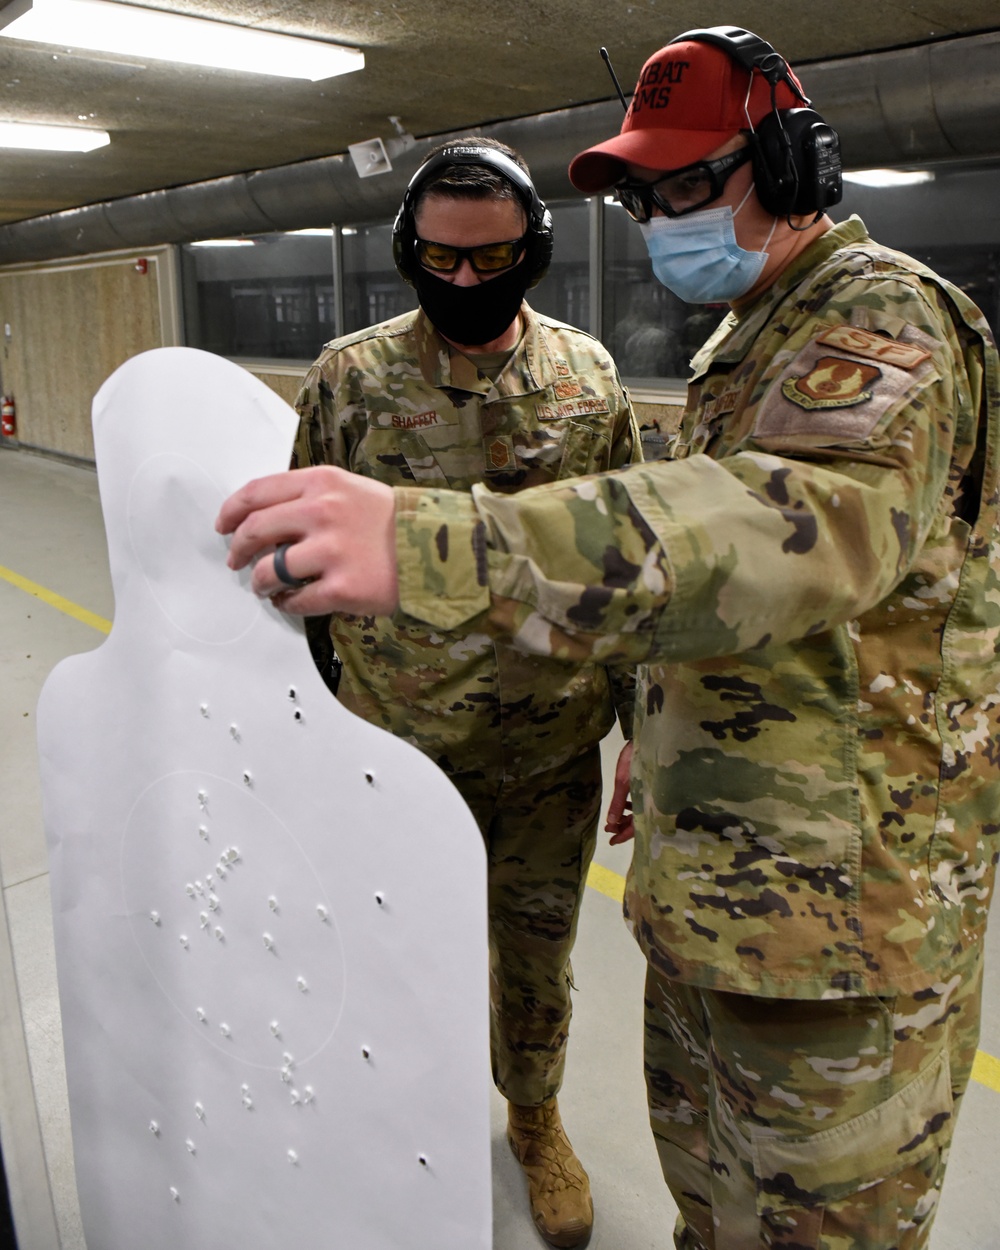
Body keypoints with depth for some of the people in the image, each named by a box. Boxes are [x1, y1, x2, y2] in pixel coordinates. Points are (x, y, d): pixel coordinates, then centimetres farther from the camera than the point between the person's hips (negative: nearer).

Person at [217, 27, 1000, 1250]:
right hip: (714, 869, 9)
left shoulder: (882, 317, -19)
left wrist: (428, 544, -52)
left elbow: (801, 525, -41)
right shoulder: (743, 341, 14)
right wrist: (658, 738, 20)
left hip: (838, 890, -9)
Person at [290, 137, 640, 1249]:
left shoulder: (588, 374, -1)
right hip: (398, 748, -1)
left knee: (536, 952, 19)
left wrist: (646, 727, 4)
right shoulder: (349, 375, -5)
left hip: (553, 751, 1)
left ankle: (535, 1118, 47)